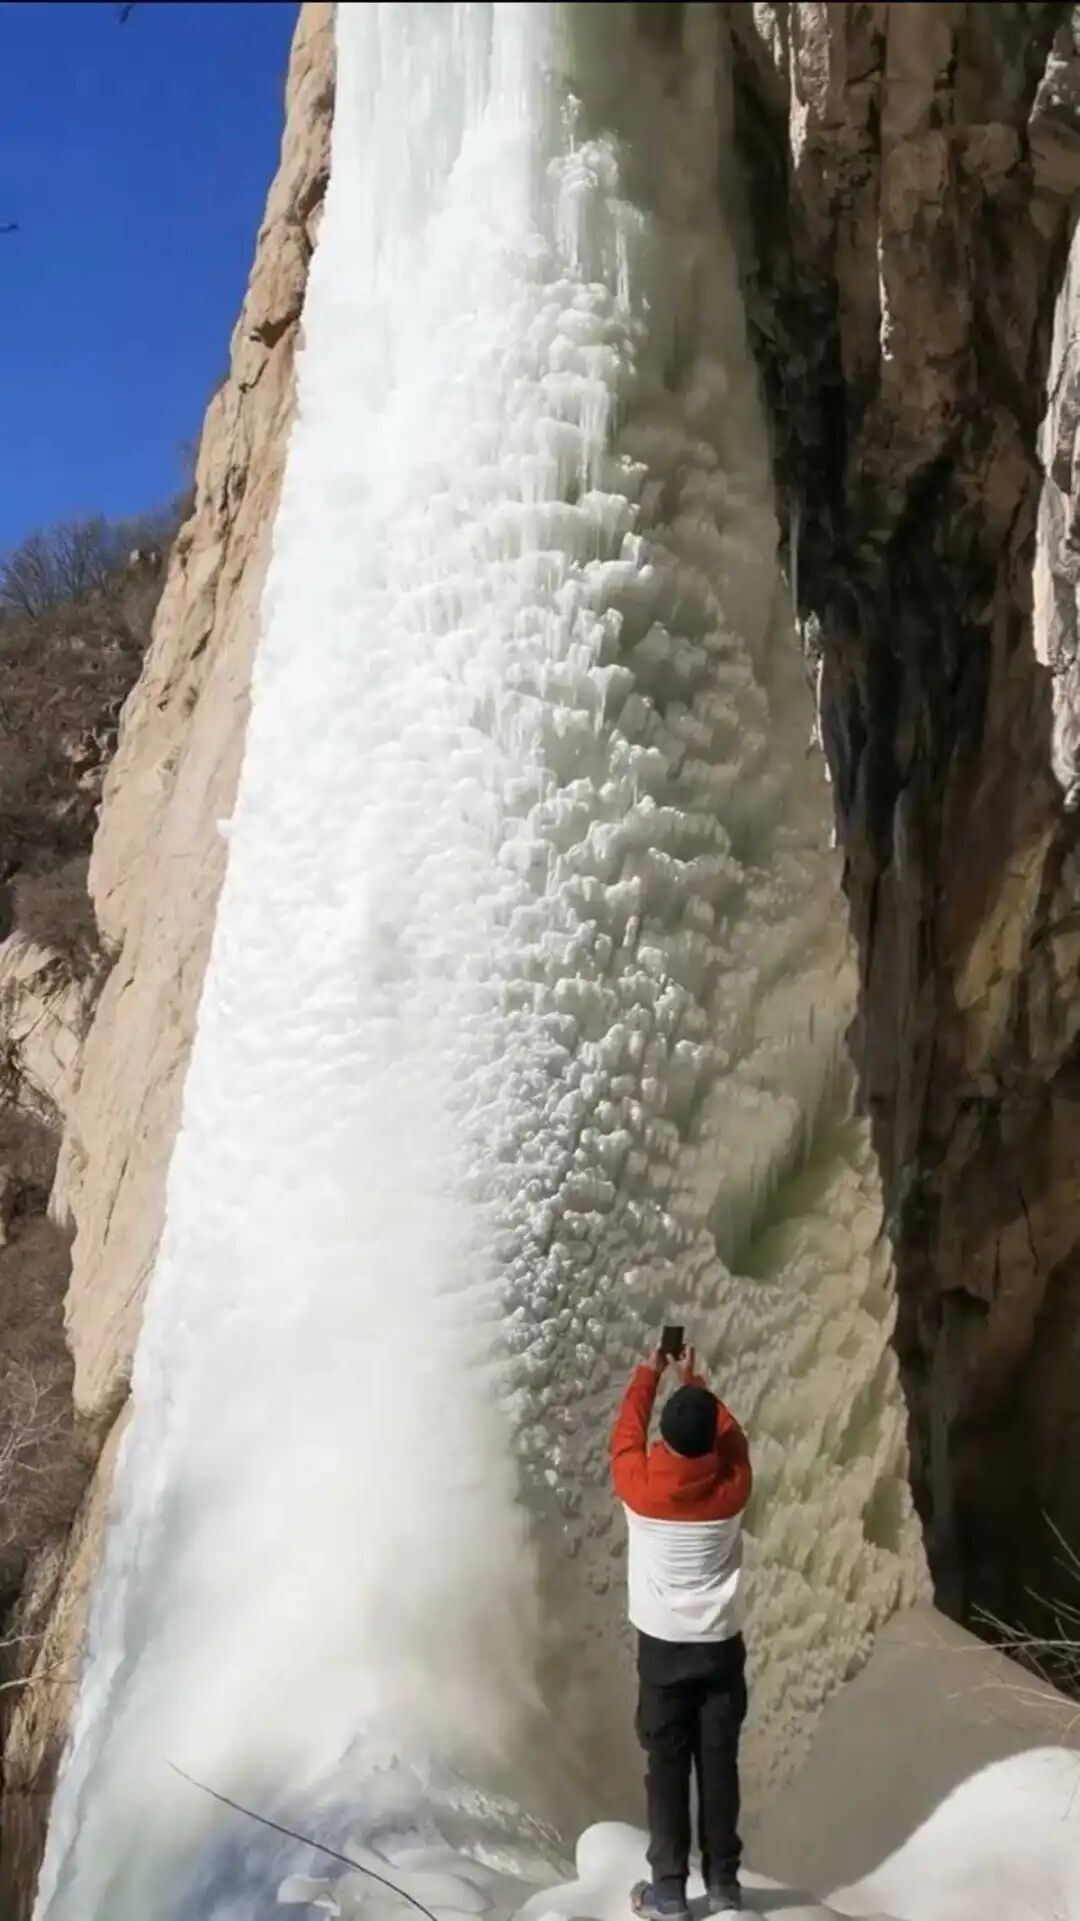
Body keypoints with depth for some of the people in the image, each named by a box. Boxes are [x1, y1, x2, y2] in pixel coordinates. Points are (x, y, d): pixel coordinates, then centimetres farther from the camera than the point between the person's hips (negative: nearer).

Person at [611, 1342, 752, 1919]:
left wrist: (649, 1374, 14)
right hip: (721, 1645, 2)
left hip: (662, 1646, -2)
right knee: (719, 1764, 11)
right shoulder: (732, 1486, -13)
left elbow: (625, 1434, 2)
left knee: (666, 1766, 7)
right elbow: (731, 1436, 8)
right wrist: (693, 1382, 18)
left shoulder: (639, 1486, -18)